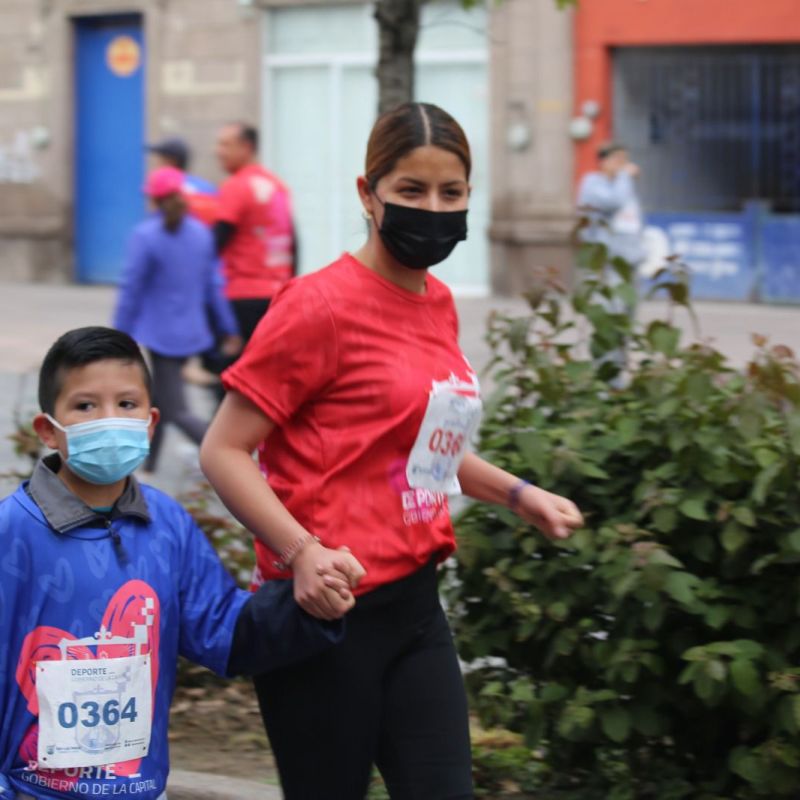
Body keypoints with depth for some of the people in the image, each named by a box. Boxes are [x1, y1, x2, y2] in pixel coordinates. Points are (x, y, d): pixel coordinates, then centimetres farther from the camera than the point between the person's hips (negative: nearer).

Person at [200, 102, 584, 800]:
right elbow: (223, 450, -13)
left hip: (414, 606, 7)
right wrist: (302, 552, -25)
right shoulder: (322, 305, -13)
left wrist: (516, 494, 17)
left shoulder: (438, 304, 11)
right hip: (327, 610, -7)